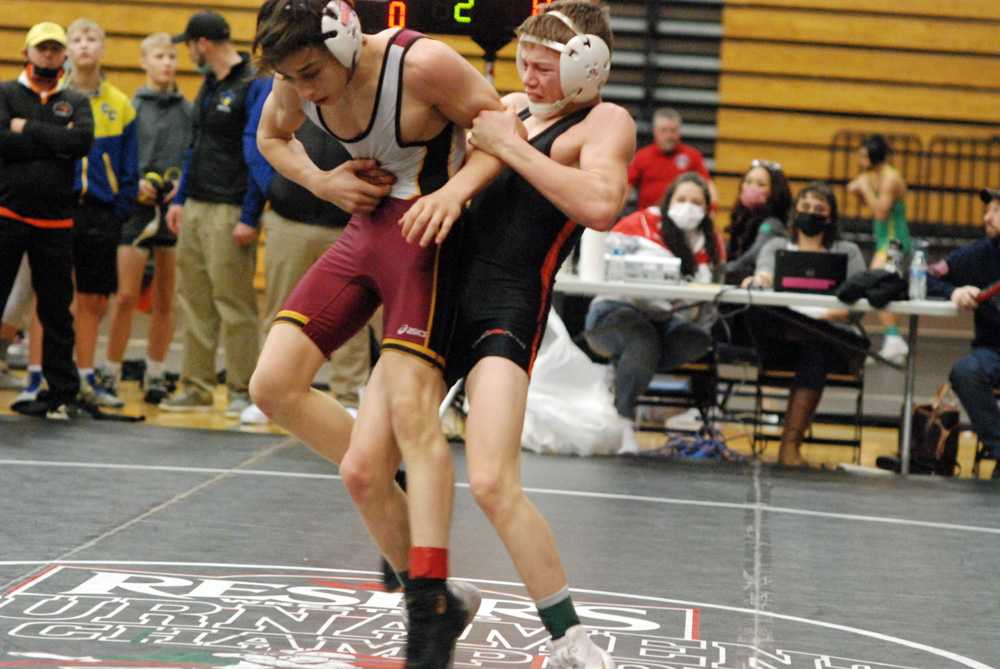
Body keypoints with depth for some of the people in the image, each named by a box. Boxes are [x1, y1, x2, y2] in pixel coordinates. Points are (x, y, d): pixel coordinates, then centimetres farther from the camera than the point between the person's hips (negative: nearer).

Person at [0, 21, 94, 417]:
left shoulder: (76, 103, 12)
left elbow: (83, 141, -8)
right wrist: (57, 143, -10)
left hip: (56, 224, 2)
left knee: (57, 313, 6)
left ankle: (63, 395, 12)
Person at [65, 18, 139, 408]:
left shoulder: (119, 105, 8)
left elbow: (129, 168, 9)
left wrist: (122, 211, -1)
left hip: (100, 212, 3)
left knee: (94, 300, 7)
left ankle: (86, 375, 18)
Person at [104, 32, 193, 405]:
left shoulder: (188, 111, 8)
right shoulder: (130, 107, 3)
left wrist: (184, 183, -8)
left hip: (177, 209, 2)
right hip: (137, 209, -2)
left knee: (165, 300, 5)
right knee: (127, 296, -5)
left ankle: (155, 375, 15)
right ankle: (110, 374, 5)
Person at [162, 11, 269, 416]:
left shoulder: (254, 86, -10)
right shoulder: (209, 86, 17)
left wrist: (250, 218, -16)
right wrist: (180, 199, 17)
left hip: (230, 212, -8)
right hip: (195, 210, 8)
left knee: (234, 303, -5)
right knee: (195, 301, 8)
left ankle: (244, 391, 2)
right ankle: (196, 388, 14)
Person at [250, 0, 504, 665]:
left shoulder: (423, 64, -22)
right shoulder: (299, 83, -4)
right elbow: (272, 137, 18)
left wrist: (454, 189, -30)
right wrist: (322, 182, -1)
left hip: (423, 235, -7)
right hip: (363, 229, 7)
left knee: (410, 406, -20)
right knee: (274, 386, -4)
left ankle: (431, 610, -21)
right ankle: (391, 498, 13)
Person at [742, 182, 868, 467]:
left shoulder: (847, 251, 17)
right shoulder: (777, 246, 20)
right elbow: (765, 272, -4)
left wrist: (827, 316, -20)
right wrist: (761, 278, -29)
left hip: (837, 340, 0)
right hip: (782, 339, 0)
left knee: (815, 347, -37)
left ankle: (791, 442, -35)